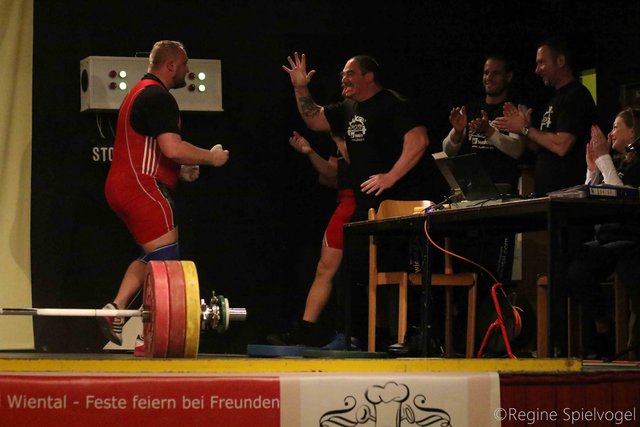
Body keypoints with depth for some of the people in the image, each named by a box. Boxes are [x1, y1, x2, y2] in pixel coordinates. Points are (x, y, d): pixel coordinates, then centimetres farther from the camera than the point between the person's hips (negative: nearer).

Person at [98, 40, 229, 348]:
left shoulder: (140, 93, 22)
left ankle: (115, 310, 13)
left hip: (123, 187, 11)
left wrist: (179, 170, 21)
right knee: (166, 260, -11)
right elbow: (172, 147, -24)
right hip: (141, 188, -11)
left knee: (152, 256, 19)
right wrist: (211, 157, -10)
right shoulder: (158, 97, -13)